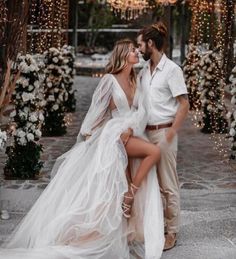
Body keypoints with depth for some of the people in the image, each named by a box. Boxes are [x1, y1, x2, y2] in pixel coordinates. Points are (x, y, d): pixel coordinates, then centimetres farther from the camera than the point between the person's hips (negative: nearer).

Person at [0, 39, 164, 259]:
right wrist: (87, 136, -3)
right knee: (154, 151, -24)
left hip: (130, 136, 6)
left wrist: (131, 129, -15)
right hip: (114, 135, -6)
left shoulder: (135, 82, 13)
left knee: (122, 191, 4)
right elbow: (97, 110, -3)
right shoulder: (110, 80, -5)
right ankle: (131, 192, -14)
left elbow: (140, 111, 3)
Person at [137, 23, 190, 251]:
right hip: (146, 132, 7)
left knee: (168, 184, 0)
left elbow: (184, 105, -11)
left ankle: (171, 231, 9)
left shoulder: (171, 69, -9)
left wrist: (171, 133, -15)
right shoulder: (143, 71, 11)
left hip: (163, 132, -7)